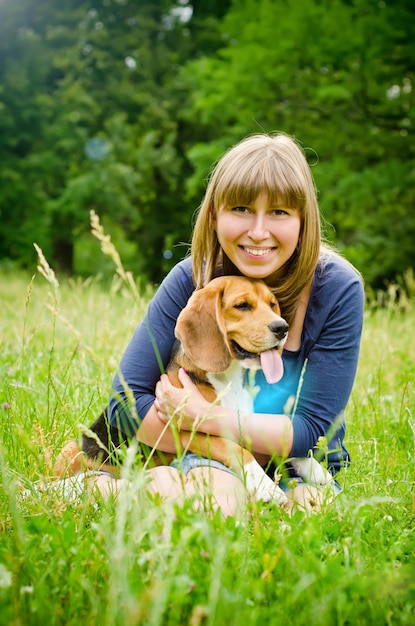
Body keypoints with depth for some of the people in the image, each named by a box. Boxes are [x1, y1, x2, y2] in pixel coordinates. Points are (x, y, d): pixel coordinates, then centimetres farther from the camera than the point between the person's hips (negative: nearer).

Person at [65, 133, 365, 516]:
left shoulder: (336, 288, -15)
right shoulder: (191, 279, -10)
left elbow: (314, 430, -15)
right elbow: (126, 401, -14)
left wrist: (206, 417, -25)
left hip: (297, 475, -1)